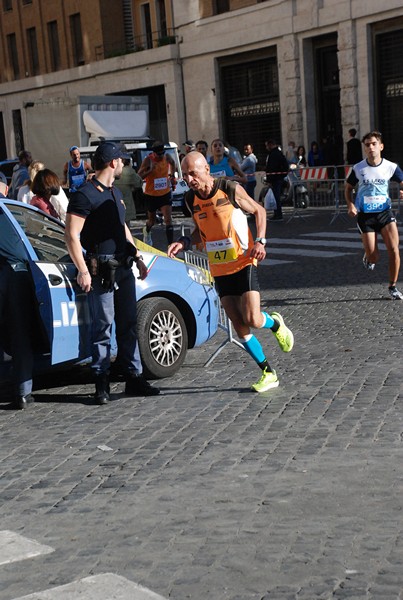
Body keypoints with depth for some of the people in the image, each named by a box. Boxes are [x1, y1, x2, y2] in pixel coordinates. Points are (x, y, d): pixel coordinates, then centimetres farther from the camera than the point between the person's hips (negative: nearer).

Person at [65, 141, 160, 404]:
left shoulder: (115, 193, 17)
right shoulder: (85, 195, -11)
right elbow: (72, 236, -16)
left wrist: (138, 258, 23)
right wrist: (83, 271, -21)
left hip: (123, 268, 8)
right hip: (101, 271, -8)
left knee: (128, 325, 10)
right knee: (103, 328, -3)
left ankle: (134, 377, 17)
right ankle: (101, 382, 5)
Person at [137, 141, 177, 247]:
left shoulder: (167, 157, -6)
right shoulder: (148, 160, -17)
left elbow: (172, 162, 19)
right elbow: (139, 176, -21)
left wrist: (172, 176, 14)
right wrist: (150, 170, -35)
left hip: (165, 193, 2)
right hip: (151, 195, -2)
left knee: (168, 219, -12)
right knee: (152, 220, 16)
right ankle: (147, 231, 52)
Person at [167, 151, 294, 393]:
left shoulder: (231, 189, -12)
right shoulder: (191, 199, 2)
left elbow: (259, 211, 1)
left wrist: (260, 241, -13)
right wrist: (185, 243, -3)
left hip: (244, 263, -4)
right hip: (219, 270, 4)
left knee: (252, 319, -16)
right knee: (240, 326, 1)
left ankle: (275, 323, 21)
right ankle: (268, 373, 13)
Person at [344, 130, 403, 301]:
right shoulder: (358, 169, -6)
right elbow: (348, 188, 9)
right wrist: (350, 205, -9)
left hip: (385, 212, 1)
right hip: (365, 215, -1)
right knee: (373, 256, -6)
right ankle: (368, 258, 36)